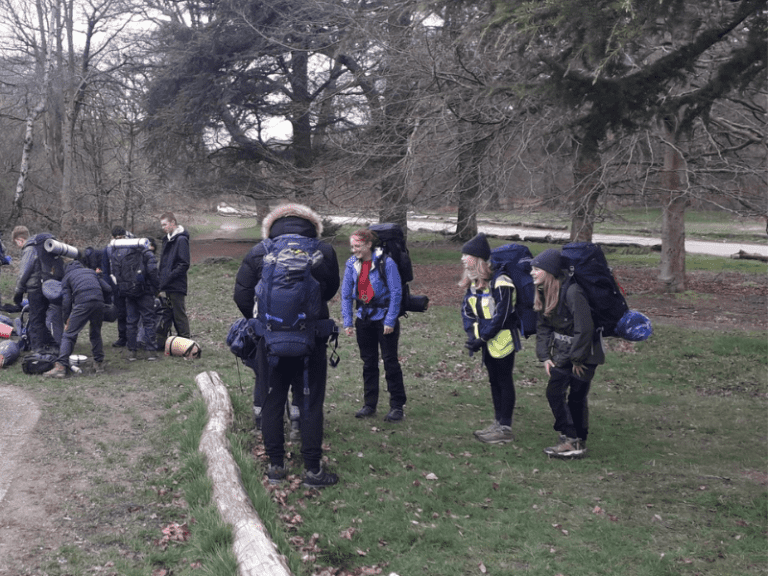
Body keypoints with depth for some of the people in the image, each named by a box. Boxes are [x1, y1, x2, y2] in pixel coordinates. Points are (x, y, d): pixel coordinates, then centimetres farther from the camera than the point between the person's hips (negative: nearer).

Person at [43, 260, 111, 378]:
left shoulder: (67, 277, 23)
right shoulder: (91, 271, 32)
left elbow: (66, 301, 13)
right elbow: (108, 289, 21)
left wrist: (67, 321, 18)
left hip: (82, 304, -3)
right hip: (99, 302, 3)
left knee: (69, 335, -1)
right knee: (96, 334, 22)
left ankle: (61, 367, -13)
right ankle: (99, 363, 25)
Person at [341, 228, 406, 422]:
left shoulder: (386, 263, -14)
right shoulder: (352, 264, 0)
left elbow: (396, 293, -12)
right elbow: (346, 294, 5)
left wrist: (390, 321, -14)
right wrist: (347, 322, 0)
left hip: (384, 317, -5)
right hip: (364, 318, 5)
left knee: (390, 361, -1)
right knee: (368, 362, 12)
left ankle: (397, 406, 8)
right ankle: (369, 404, 22)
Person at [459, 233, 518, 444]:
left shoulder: (500, 282, -20)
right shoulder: (473, 283, 6)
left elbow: (501, 316, -21)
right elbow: (467, 310, 8)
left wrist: (482, 337, -19)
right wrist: (472, 334, -6)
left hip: (501, 339, -8)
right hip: (487, 340, 8)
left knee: (504, 381, -1)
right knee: (494, 380, 15)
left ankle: (505, 429, 5)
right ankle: (498, 423, 25)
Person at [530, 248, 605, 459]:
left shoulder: (571, 293, -26)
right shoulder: (543, 292, 1)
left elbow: (584, 329, -24)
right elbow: (543, 327, 7)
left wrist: (577, 359, -17)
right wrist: (545, 356, -1)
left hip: (584, 352, -8)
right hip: (563, 352, 8)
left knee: (577, 397, -1)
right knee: (554, 392, 6)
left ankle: (576, 443, 10)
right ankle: (569, 438, 17)